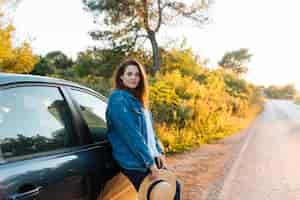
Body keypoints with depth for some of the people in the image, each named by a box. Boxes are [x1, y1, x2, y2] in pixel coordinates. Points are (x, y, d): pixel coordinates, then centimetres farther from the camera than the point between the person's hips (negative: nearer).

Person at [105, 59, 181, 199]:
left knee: (174, 186, 12)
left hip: (150, 158, 9)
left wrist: (158, 152, 4)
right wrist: (149, 161, -21)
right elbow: (131, 135, -21)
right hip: (135, 163, -8)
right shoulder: (118, 99, -15)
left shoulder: (137, 99, 13)